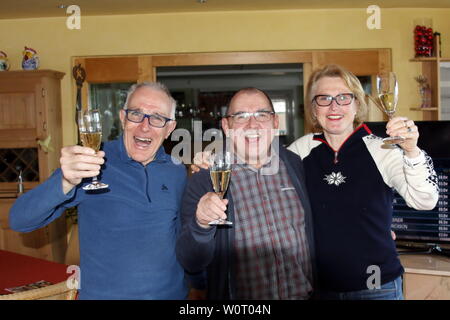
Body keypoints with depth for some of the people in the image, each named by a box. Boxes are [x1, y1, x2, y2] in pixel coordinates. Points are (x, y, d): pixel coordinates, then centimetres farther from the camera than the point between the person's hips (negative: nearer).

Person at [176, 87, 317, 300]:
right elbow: (190, 264, -16)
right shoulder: (203, 181, -12)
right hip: (242, 295, -2)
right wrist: (201, 225, -34)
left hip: (304, 293, 3)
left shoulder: (297, 166, -3)